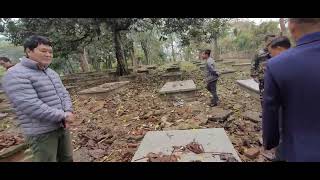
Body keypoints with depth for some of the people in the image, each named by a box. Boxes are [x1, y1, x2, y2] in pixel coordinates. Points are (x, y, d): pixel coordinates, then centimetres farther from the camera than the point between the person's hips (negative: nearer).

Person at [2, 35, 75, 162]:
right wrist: (63, 116, -19)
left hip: (62, 126, 7)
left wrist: (68, 112, -11)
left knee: (66, 159, 20)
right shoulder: (15, 75, -16)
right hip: (41, 132, -7)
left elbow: (64, 94, 8)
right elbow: (31, 106, -25)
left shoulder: (52, 73, 10)